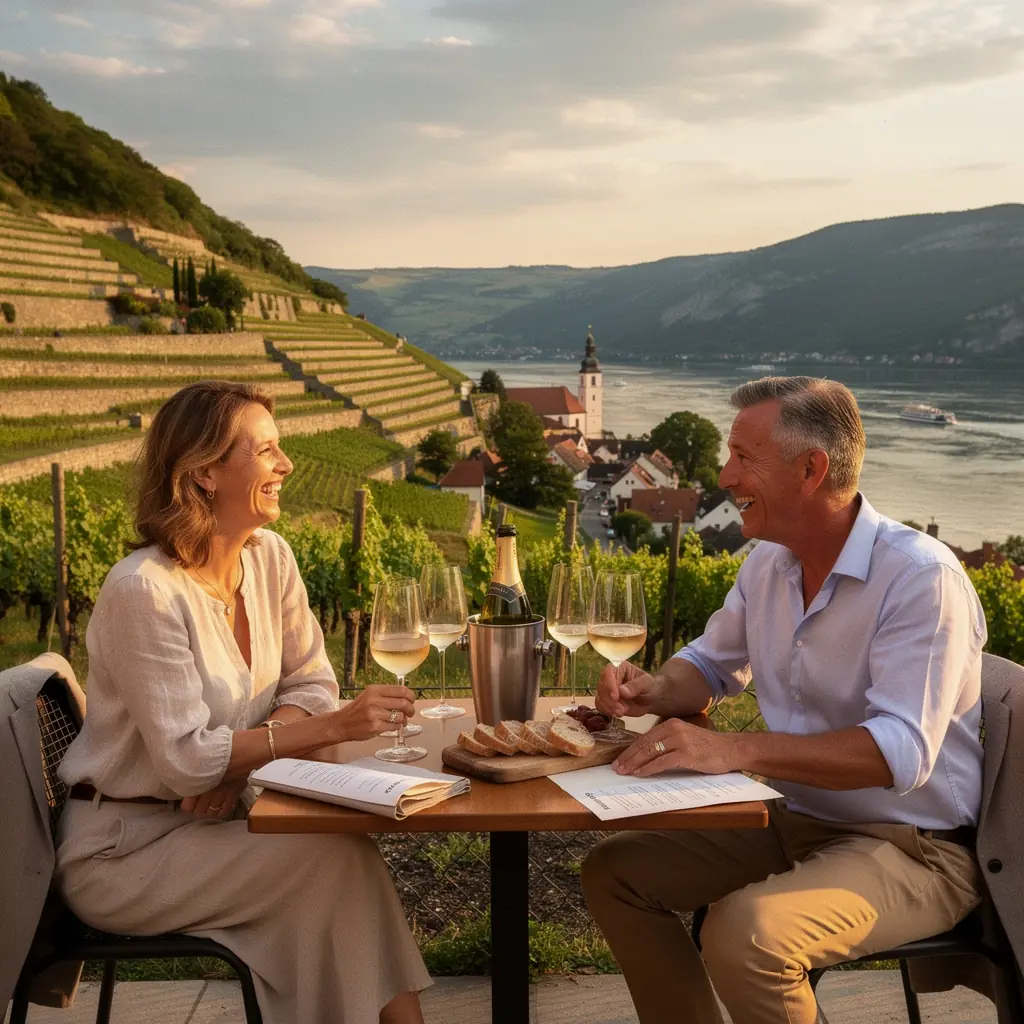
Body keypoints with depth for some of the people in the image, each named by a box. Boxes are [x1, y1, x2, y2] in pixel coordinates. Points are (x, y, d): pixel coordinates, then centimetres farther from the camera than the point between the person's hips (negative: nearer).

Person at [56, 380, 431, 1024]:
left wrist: (240, 763, -16)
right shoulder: (144, 591, -22)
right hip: (123, 846, -6)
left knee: (344, 847, -19)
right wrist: (333, 727, -29)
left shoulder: (270, 557, 0)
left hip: (212, 816, 6)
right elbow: (185, 759, -24)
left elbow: (311, 683, 1)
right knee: (337, 855, -21)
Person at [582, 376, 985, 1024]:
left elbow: (901, 752, -30)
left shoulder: (921, 577, -21)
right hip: (793, 823, 8)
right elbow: (711, 666, 18)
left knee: (745, 932, -32)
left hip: (910, 850, -8)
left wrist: (733, 750, -36)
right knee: (613, 871, 2)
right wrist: (655, 692, -6)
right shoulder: (769, 563, 3)